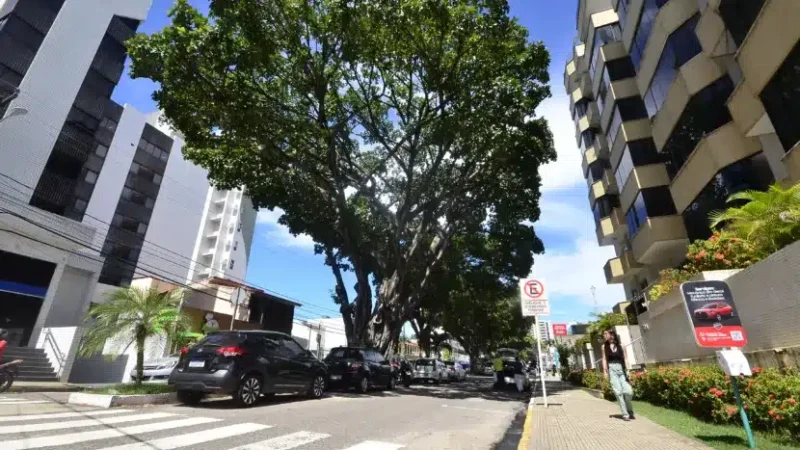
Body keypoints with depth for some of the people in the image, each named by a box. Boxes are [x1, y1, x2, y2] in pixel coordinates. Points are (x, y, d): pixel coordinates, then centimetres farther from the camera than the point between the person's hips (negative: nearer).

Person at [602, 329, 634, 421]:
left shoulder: (620, 346, 5)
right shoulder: (604, 346, 7)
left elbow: (625, 359, 5)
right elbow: (604, 359, 7)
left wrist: (627, 371, -3)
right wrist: (605, 371, 0)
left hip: (621, 369, 0)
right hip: (612, 370, 0)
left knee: (628, 391, -7)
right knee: (619, 392, -4)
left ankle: (630, 411, 19)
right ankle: (625, 414, 6)